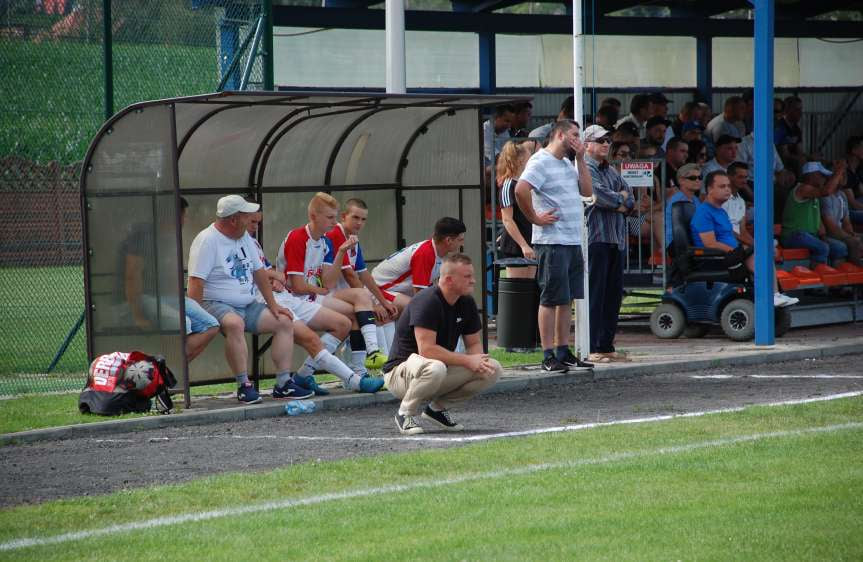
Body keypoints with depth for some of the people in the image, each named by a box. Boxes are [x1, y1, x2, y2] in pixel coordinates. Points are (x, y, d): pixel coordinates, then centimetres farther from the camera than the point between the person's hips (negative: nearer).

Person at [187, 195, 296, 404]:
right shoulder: (207, 240, -14)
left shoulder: (244, 237, 13)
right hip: (216, 305, -8)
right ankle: (243, 385, -32)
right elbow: (196, 282, -20)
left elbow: (259, 272, 19)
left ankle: (283, 383, -4)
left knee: (285, 322, -3)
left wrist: (272, 305, 11)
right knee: (235, 324, -38)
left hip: (248, 306, 9)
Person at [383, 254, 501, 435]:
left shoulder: (467, 302, 2)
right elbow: (427, 349, -30)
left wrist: (479, 360, -16)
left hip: (443, 368, 8)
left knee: (492, 370, -8)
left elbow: (474, 343, 8)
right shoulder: (427, 301, -24)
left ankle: (438, 408, 7)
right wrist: (467, 360, -28)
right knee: (434, 368, -42)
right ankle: (405, 413, -13)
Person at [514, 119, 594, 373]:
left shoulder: (567, 163, 20)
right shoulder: (541, 162, -11)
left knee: (567, 299, 11)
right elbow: (521, 190, -24)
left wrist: (580, 159, 10)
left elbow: (586, 191, 16)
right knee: (551, 299, -6)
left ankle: (563, 352, 17)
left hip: (573, 242, 9)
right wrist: (535, 218, -16)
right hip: (552, 242, -9)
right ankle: (548, 356, -4)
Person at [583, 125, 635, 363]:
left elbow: (630, 200, 14)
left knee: (614, 293, 8)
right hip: (596, 238, -8)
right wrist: (620, 199, 1)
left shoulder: (611, 171, 22)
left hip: (617, 239, 8)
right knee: (595, 293, -9)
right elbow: (600, 195, -16)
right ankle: (592, 349, -9)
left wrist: (614, 201, -7)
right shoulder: (585, 169, -3)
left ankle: (606, 345, 13)